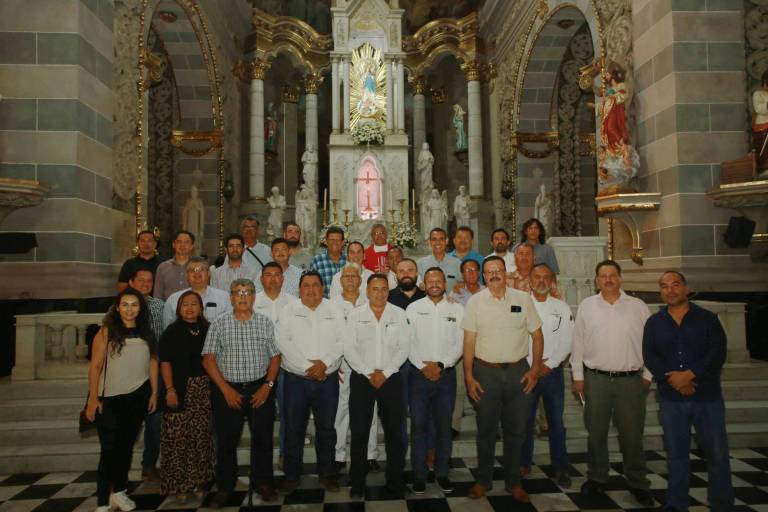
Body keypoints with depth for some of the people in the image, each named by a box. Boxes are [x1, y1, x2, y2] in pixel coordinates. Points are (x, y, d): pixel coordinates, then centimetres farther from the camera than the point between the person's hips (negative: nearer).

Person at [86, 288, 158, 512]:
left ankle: (119, 491, 29)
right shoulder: (106, 332, -6)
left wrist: (154, 393, 6)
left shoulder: (146, 334, 6)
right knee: (109, 449, -1)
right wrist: (93, 398, -11)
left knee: (126, 445, 14)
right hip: (110, 399, -4)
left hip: (138, 398, 4)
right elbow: (95, 366, -8)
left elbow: (152, 363, 9)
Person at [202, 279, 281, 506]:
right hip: (227, 390, -1)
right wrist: (226, 389, -8)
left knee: (263, 438, 7)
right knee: (226, 440, 7)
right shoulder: (219, 324, -1)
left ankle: (263, 483, 25)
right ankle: (224, 487, 25)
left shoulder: (266, 323, 3)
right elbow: (208, 359, -3)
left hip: (260, 389, 1)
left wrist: (267, 385, -7)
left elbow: (275, 357, 4)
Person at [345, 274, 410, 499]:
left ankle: (395, 481, 20)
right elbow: (349, 349, -3)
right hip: (361, 379, 0)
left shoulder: (399, 314, 4)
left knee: (394, 431, 5)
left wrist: (385, 372, -10)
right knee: (359, 432, 5)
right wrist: (368, 372, -11)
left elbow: (403, 348, 0)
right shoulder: (355, 315, 2)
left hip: (391, 378, 1)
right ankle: (357, 482, 19)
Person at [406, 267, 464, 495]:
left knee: (444, 425, 9)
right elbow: (408, 342, -2)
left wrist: (440, 365, -11)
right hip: (419, 374, -1)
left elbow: (460, 343, -1)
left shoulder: (457, 309, 4)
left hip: (446, 374, 1)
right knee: (418, 425, 4)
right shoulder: (413, 308, 2)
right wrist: (423, 366, -12)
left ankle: (442, 473, 23)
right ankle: (419, 474, 15)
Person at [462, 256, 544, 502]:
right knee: (486, 429, 10)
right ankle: (483, 480, 27)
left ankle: (513, 481, 28)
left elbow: (537, 335, 5)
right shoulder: (475, 301, -2)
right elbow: (469, 341, -2)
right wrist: (469, 376, -6)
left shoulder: (523, 299, 0)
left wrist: (535, 368, -2)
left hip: (518, 371, 1)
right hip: (485, 372, -1)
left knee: (515, 430, 11)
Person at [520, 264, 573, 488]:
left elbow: (567, 341, 1)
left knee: (556, 421, 5)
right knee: (525, 420, 7)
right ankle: (524, 464, 21)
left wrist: (549, 365, -9)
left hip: (553, 371, 1)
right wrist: (532, 365, -8)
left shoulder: (562, 308, 6)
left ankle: (560, 468, 17)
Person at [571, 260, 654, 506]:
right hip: (595, 378, 1)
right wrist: (578, 376, 3)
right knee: (596, 433, 11)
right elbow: (578, 343, 5)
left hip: (631, 379, -1)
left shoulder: (638, 306, 2)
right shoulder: (586, 306, 3)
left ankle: (638, 483, 23)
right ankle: (596, 478, 26)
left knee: (632, 434, 8)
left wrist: (648, 375, 3)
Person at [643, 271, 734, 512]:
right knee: (676, 452, 8)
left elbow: (718, 352, -7)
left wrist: (689, 374, -17)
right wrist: (672, 378, -17)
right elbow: (649, 356, -2)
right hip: (670, 398, 1)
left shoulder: (708, 318, 3)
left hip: (707, 396, -1)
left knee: (716, 452, 5)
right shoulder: (653, 323, 7)